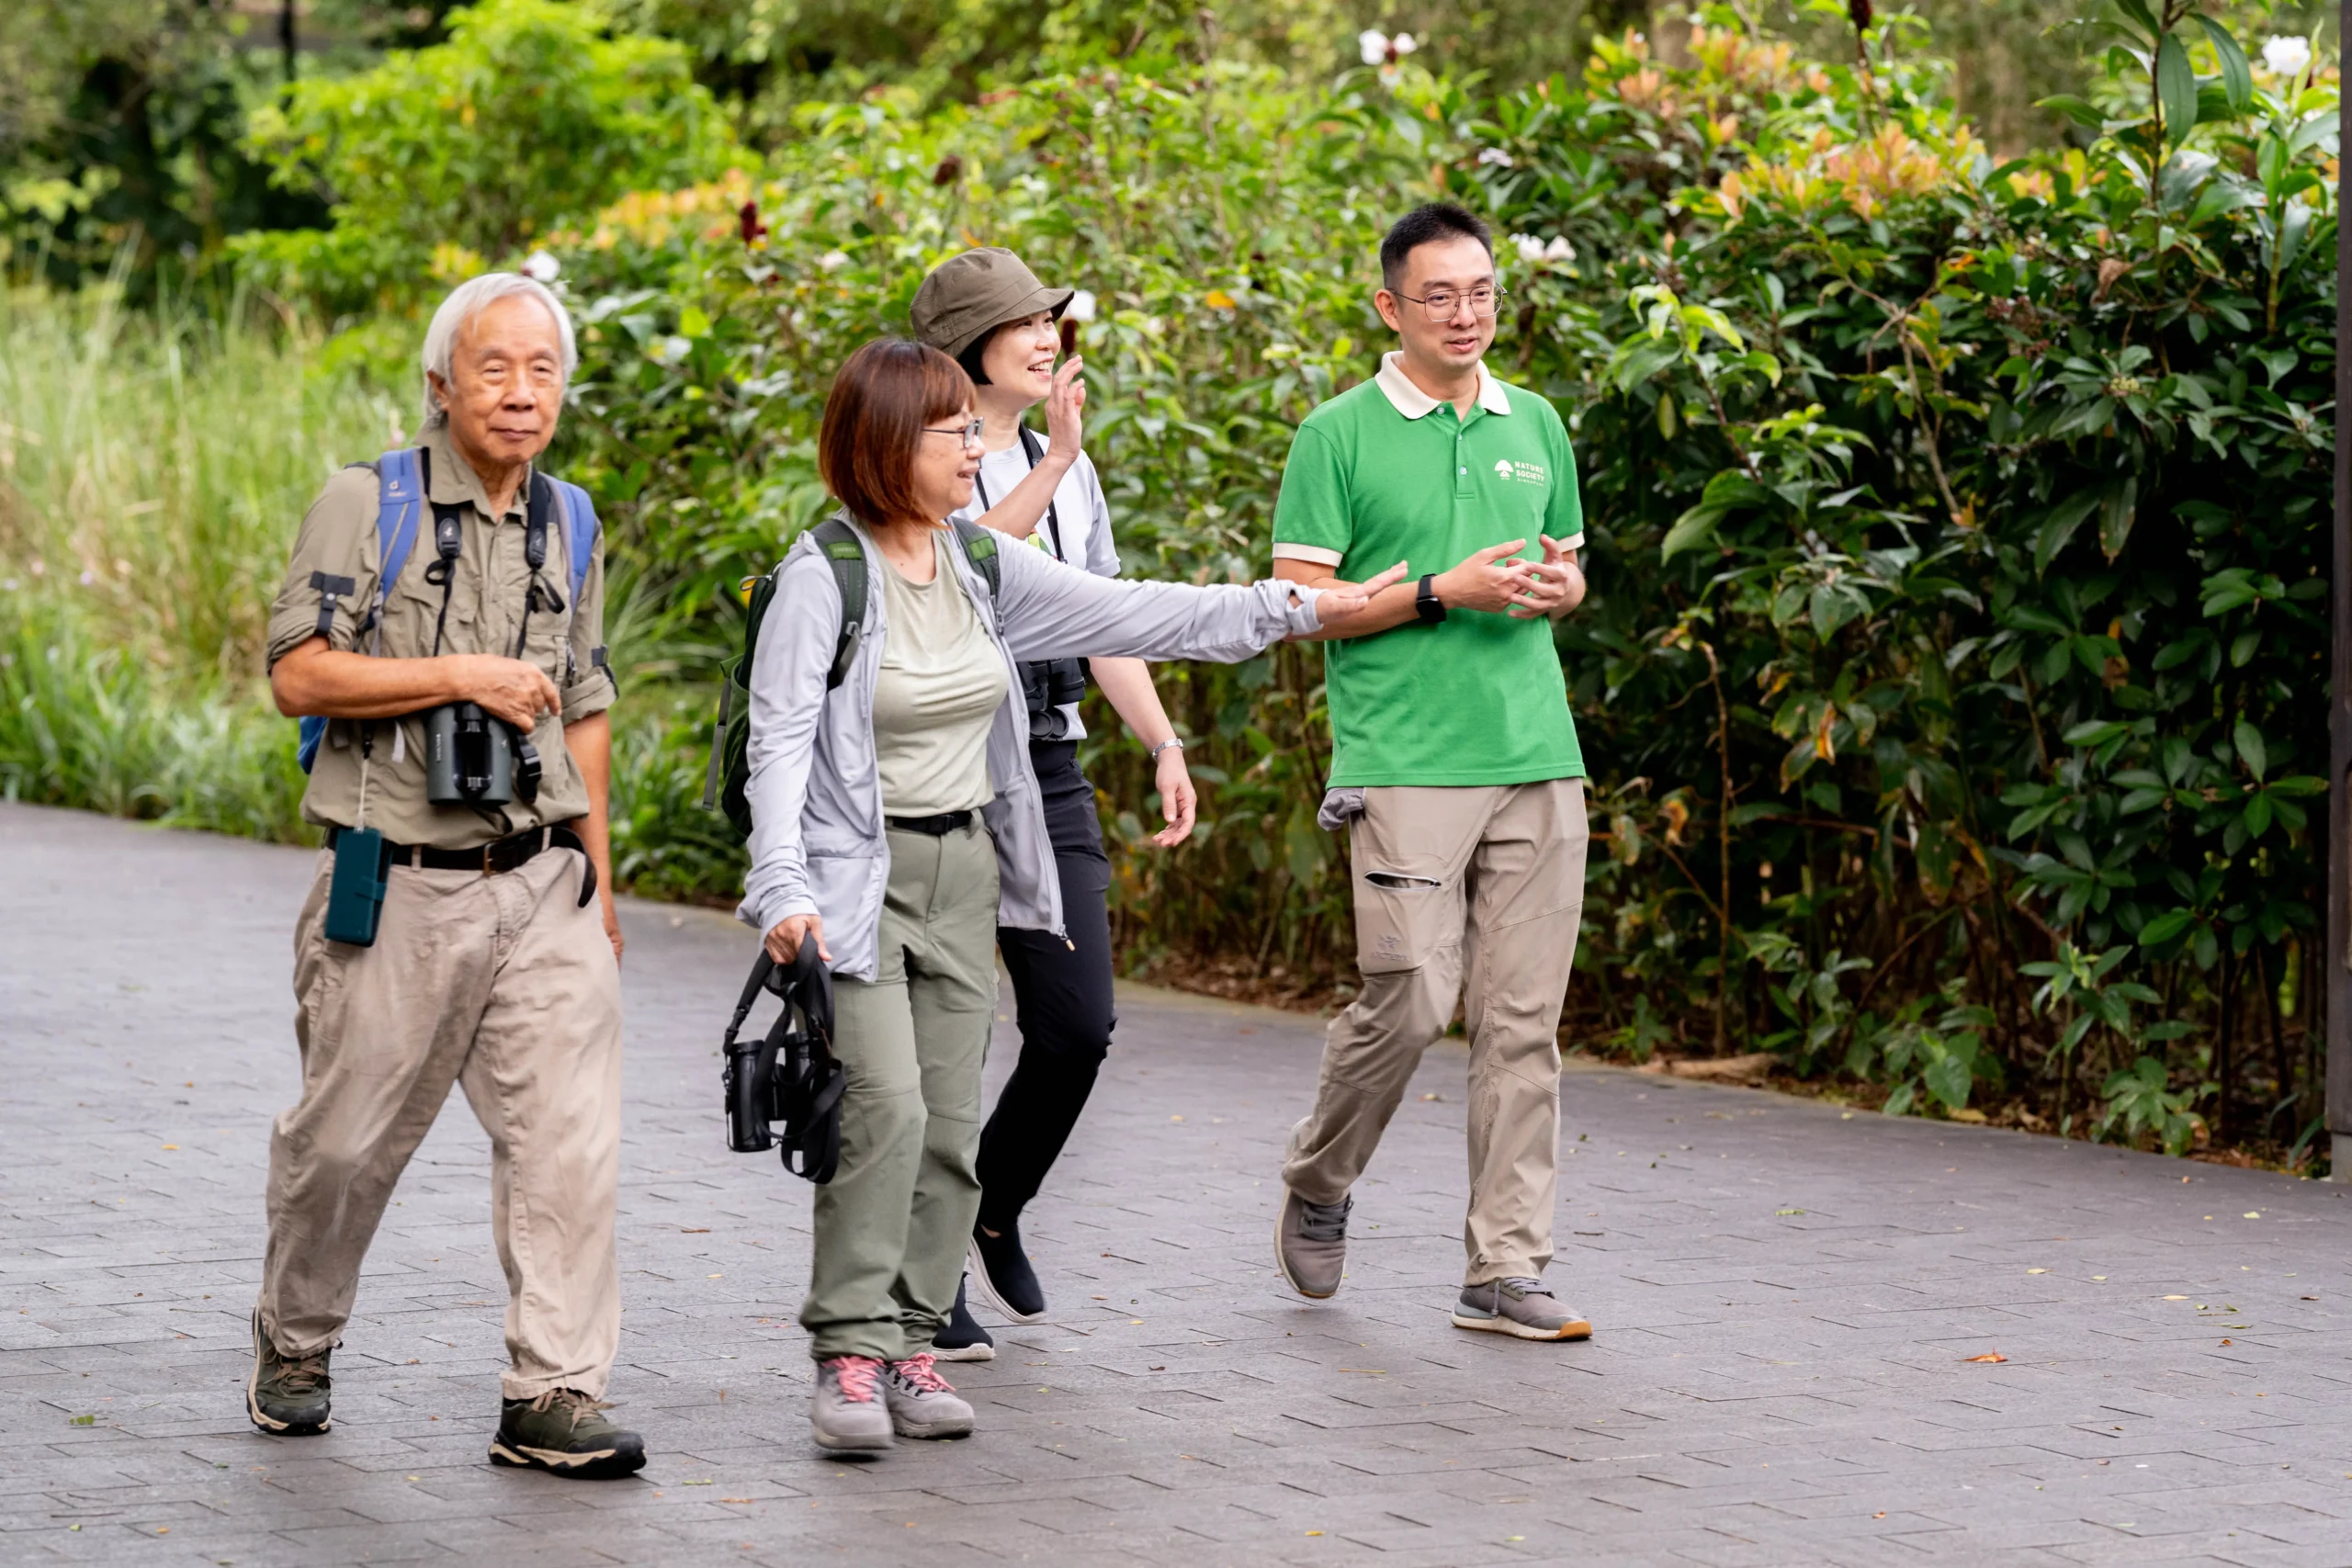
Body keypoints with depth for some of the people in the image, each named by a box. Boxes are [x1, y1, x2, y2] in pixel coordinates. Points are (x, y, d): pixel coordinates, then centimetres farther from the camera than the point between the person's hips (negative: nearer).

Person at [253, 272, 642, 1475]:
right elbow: (297, 672, -13)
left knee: (569, 1139, -9)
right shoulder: (365, 505, -4)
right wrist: (463, 677, -17)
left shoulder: (567, 528, 14)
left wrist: (597, 876, 20)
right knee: (347, 1138, 7)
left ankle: (554, 1398, -6)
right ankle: (293, 1347, 30)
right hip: (401, 886, -4)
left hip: (541, 883, 4)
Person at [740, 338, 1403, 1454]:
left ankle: (910, 1341, 10)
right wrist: (783, 887, -27)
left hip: (965, 863, 7)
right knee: (889, 1104, -17)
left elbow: (1129, 617, 11)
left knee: (951, 1116, 3)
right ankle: (851, 1352, -11)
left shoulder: (983, 565, 8)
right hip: (858, 870, -7)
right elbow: (780, 739, -16)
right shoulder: (824, 573, -11)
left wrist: (1287, 610, 9)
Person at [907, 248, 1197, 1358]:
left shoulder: (1066, 468, 15)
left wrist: (1164, 746, 9)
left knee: (1079, 1024, -1)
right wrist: (1050, 465, -27)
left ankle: (995, 1209, 24)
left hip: (1047, 767, 6)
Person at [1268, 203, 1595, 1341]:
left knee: (1523, 1020, 2)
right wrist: (1444, 593, -14)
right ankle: (1317, 1186, 19)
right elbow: (1300, 603, -5)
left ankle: (1504, 1271, 6)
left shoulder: (1535, 424, 15)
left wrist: (1559, 586, 1)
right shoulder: (1340, 436, -1)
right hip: (1406, 765, -5)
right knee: (1411, 1003, -9)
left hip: (1538, 759, 5)